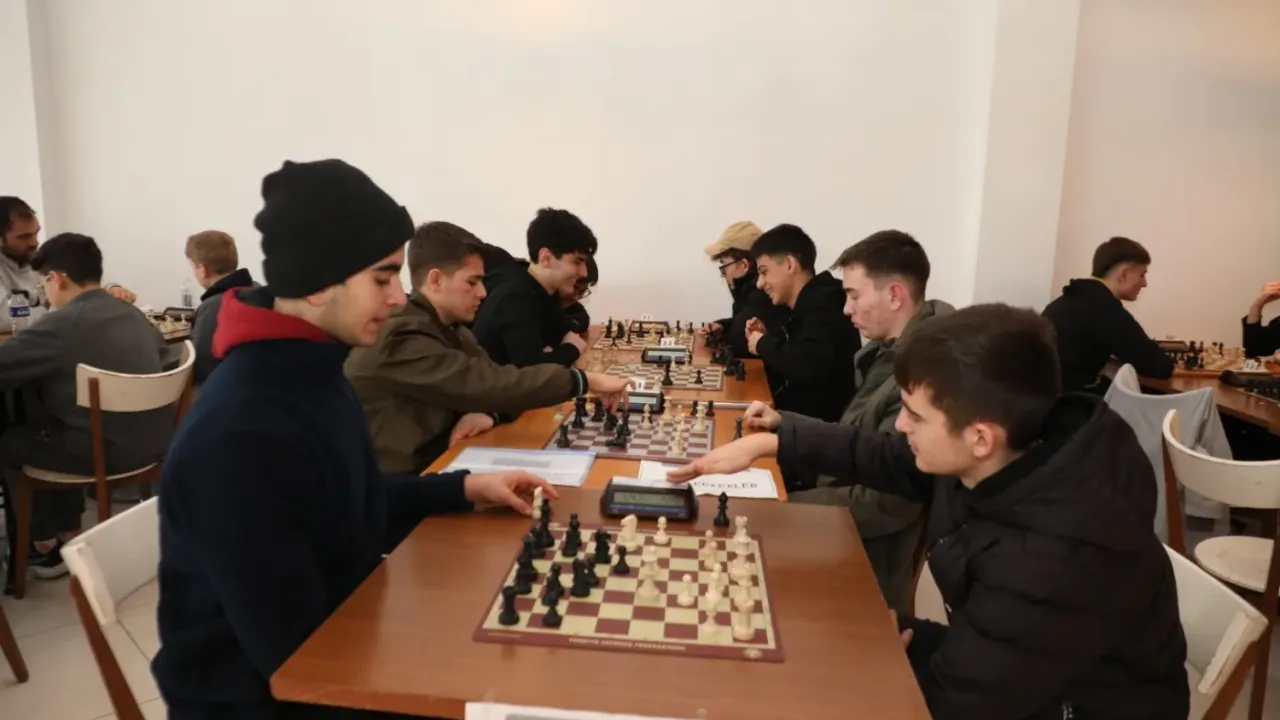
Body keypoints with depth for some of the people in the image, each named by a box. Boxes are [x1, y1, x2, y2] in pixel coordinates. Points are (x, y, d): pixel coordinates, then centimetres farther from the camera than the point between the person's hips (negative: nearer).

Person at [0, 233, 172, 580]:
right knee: (44, 427, 30)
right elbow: (161, 350, 26)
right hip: (158, 442, 7)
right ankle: (69, 533, 34)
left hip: (109, 451, -7)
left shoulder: (61, 323, -15)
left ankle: (45, 548, 28)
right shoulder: (133, 314, 7)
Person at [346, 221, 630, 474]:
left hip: (433, 464, 8)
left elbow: (489, 381, 4)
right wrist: (585, 380, -23)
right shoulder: (400, 339, -22)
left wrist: (487, 412, -19)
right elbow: (487, 384, -28)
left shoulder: (449, 328, 7)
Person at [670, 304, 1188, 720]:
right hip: (1006, 669, 7)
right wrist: (771, 443, -1)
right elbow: (884, 458, 2)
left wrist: (895, 634, -8)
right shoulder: (1008, 457, -15)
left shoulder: (1051, 565, -39)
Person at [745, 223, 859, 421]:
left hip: (820, 423, -8)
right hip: (794, 414, 8)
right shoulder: (805, 307, 10)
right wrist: (767, 339, 2)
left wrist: (763, 345, -16)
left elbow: (808, 367, -34)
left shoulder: (824, 305, -18)